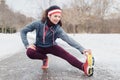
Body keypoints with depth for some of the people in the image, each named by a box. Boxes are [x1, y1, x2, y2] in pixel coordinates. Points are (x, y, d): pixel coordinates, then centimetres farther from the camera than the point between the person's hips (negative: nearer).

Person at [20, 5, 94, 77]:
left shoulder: (58, 29, -24)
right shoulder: (38, 24, -23)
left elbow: (68, 39, -40)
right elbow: (23, 31, -11)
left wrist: (82, 49, -55)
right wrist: (27, 45, -21)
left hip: (51, 47, -1)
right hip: (39, 47, 1)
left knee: (66, 54, -27)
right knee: (29, 52, -32)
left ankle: (83, 67, -49)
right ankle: (45, 58, -2)